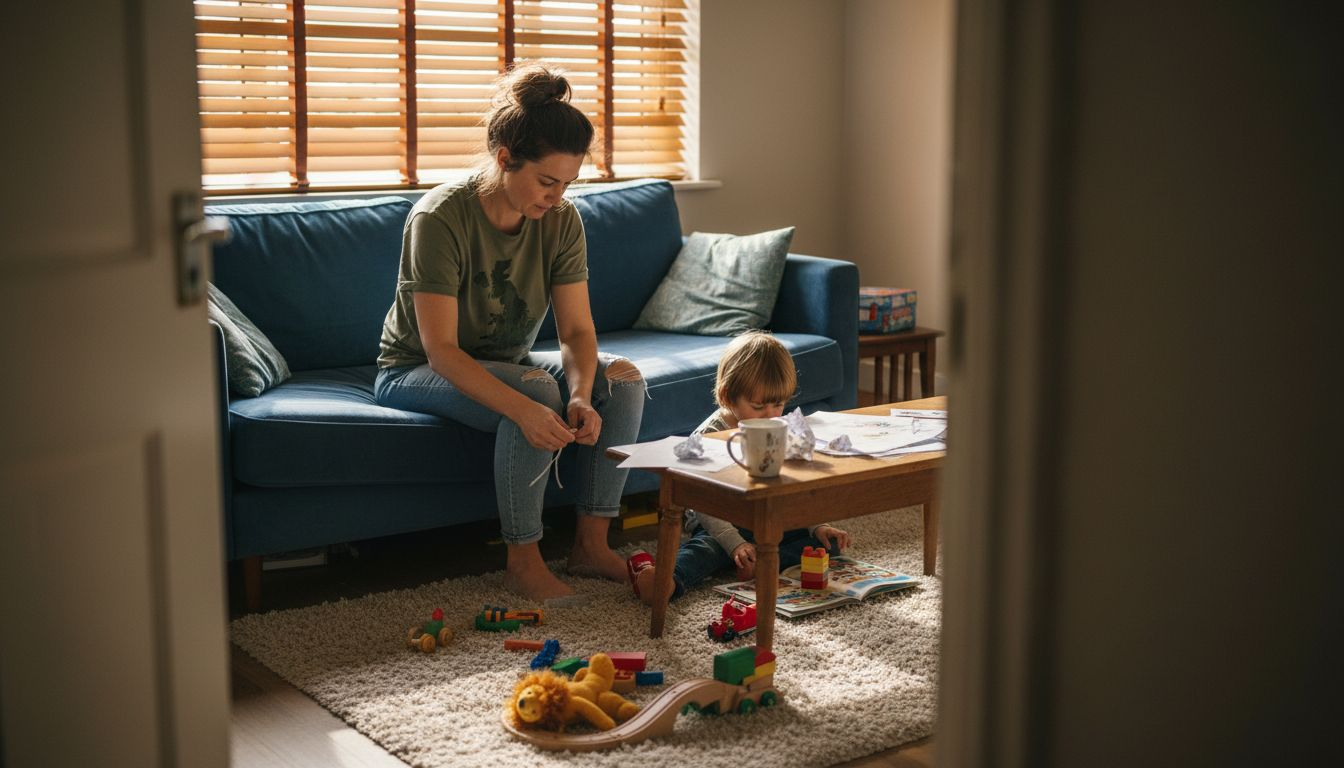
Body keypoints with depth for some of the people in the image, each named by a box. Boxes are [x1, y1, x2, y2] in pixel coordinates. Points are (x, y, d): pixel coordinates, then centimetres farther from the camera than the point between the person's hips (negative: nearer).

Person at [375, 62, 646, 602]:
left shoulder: (561, 221, -10)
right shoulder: (440, 218, -27)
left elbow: (577, 330, -12)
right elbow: (441, 350, -32)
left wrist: (581, 395, -34)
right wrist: (523, 409, -45)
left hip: (507, 365, 6)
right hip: (416, 372, -6)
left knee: (622, 377, -16)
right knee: (539, 392, -34)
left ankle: (590, 544, -10)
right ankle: (523, 560, -22)